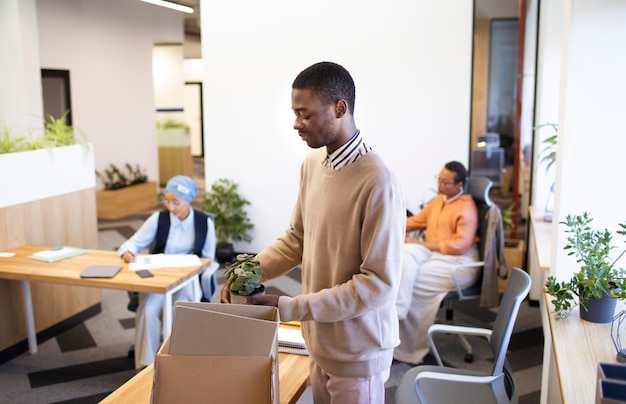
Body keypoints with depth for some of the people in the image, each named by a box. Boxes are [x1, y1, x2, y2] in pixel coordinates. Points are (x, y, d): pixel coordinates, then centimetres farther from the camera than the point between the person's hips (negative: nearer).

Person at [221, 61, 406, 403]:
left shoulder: (378, 183, -25)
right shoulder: (312, 164, 1)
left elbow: (380, 284, -23)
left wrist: (291, 308, -22)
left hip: (357, 352, -6)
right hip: (320, 342, 7)